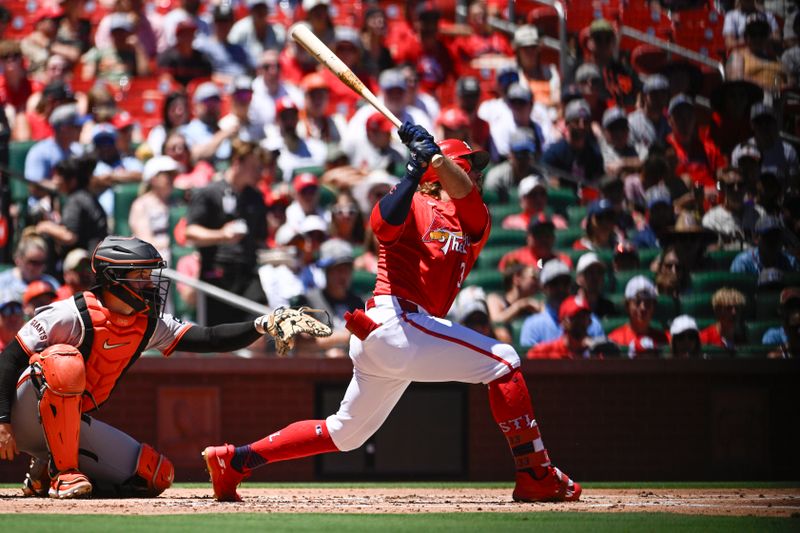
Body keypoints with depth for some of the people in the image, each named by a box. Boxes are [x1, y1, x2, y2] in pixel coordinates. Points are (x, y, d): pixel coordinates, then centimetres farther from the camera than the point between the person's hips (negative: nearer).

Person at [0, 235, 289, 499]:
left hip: (72, 426, 7)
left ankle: (45, 475, 6)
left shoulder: (148, 325, 0)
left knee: (156, 476, -3)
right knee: (64, 363, -37)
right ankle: (63, 473, -25)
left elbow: (208, 339, -8)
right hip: (27, 418, -7)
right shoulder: (73, 315, -20)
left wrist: (260, 326, -23)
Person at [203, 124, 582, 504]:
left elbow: (462, 192, -4)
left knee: (343, 434, 15)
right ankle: (536, 477, -13)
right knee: (502, 361, -12)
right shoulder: (413, 206, 3)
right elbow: (383, 223, -20)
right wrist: (415, 173, -27)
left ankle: (233, 459, 20)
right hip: (394, 321, -8)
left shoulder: (475, 220, 18)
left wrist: (434, 156, -18)